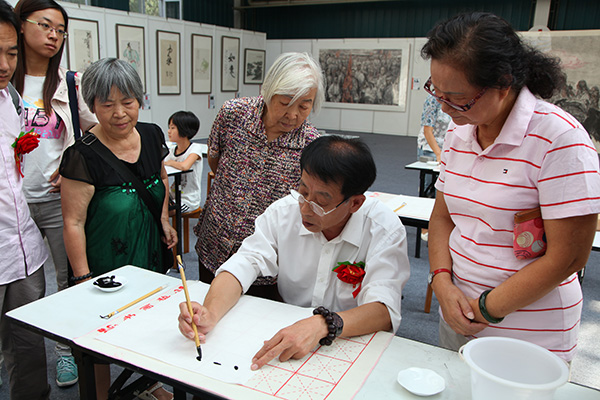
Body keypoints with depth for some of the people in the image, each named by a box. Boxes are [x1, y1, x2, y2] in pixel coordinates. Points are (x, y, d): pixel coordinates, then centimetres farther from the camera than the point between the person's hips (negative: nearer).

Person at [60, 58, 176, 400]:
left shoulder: (152, 135, -3)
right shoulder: (83, 155, -20)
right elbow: (74, 222, -17)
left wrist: (164, 218, 3)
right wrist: (83, 280, -17)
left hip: (150, 255, 6)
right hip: (104, 266, -5)